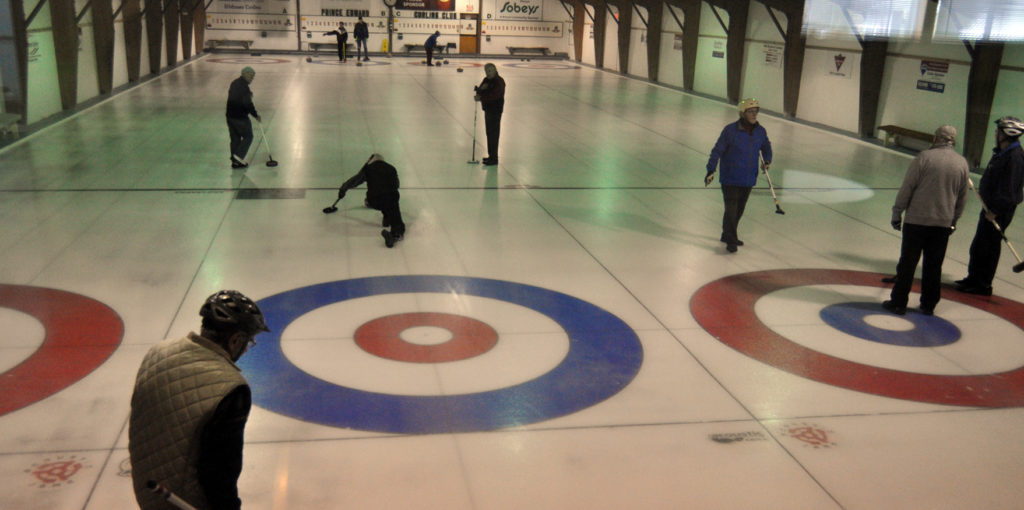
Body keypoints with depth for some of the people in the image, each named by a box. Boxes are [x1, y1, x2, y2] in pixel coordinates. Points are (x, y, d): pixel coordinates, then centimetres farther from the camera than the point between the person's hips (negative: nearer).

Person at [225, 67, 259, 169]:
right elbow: (247, 104, -21)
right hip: (240, 117, -9)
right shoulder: (244, 86, -18)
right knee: (248, 136, 4)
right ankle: (238, 156, -3)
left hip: (230, 115, 9)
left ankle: (235, 161, 17)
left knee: (235, 138, 14)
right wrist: (256, 115, -10)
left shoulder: (234, 83, 12)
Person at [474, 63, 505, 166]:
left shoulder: (499, 82, -15)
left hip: (495, 110, -9)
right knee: (489, 132, 14)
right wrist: (480, 89, -15)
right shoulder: (486, 80, 12)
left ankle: (494, 158, -7)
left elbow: (494, 96, -25)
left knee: (493, 134, -9)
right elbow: (479, 91, 7)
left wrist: (481, 98, -26)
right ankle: (491, 156, 23)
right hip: (488, 109, 9)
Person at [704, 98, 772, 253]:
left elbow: (766, 147, 20)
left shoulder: (760, 131, 2)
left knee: (739, 209, 14)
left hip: (748, 179, 5)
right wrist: (711, 170, -17)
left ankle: (727, 235, 30)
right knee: (731, 209, -8)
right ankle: (730, 240, 2)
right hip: (730, 178, -5)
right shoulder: (730, 130, -13)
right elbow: (717, 150, -11)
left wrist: (767, 161, 1)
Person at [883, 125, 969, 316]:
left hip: (917, 220, -4)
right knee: (934, 265, 11)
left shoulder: (925, 157, -9)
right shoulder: (962, 163, 5)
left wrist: (897, 213, -2)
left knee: (908, 262, 3)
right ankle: (929, 305, 18)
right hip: (943, 223, 4)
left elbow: (907, 188, -10)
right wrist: (953, 221, 23)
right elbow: (962, 198, 12)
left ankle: (898, 302, 7)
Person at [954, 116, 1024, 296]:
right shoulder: (1001, 152, 10)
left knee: (989, 247, -2)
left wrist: (995, 211, -22)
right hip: (991, 206, 10)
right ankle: (973, 278, 30)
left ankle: (983, 285, 8)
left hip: (1000, 210, -10)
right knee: (978, 245, 17)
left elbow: (1009, 190, -23)